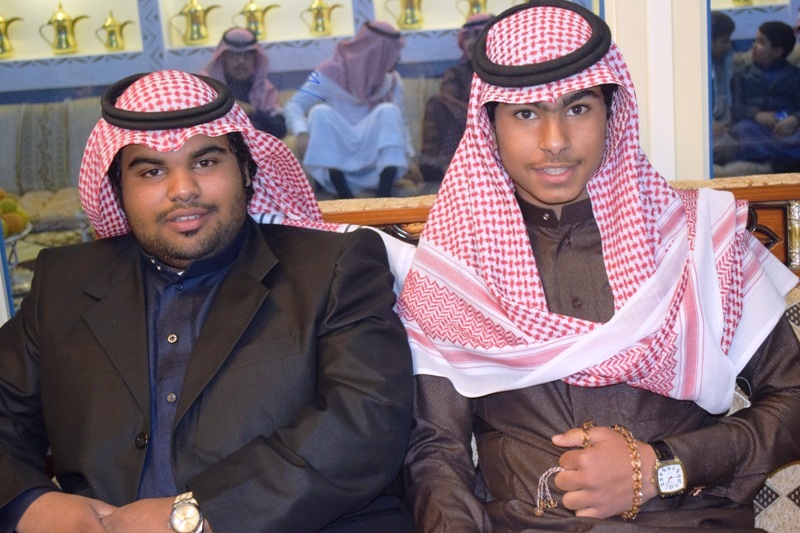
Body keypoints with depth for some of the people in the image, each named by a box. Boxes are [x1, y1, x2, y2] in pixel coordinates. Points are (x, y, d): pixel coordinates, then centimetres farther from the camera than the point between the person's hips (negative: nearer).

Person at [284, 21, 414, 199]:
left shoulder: (392, 81, 6)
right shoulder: (332, 72, -7)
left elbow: (399, 123, 11)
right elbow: (295, 105, -13)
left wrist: (409, 156, -3)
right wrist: (301, 132, -33)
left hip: (374, 157, 2)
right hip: (336, 156, -2)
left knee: (389, 112, -21)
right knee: (320, 112, -26)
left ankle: (384, 194, -31)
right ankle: (343, 194, -30)